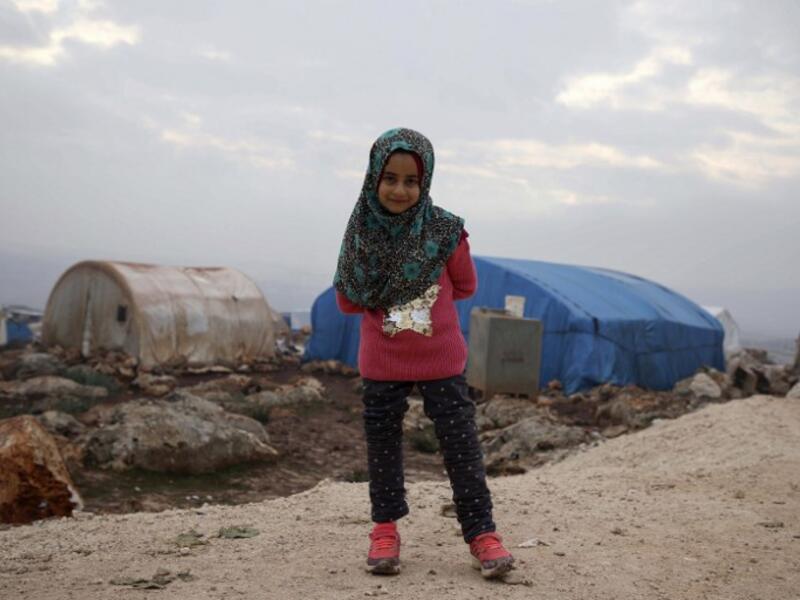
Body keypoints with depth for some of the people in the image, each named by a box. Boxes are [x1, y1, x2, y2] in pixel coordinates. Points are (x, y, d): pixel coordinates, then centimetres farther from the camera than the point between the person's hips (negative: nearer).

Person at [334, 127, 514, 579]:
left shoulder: (445, 231, -12)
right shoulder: (361, 234, -7)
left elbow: (465, 285, 3)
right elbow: (347, 301, 1)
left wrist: (391, 298, 1)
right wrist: (389, 302, -8)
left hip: (441, 360, -1)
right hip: (382, 364, 2)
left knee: (461, 445, 2)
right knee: (383, 445, 12)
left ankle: (481, 531, 13)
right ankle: (386, 529, 27)